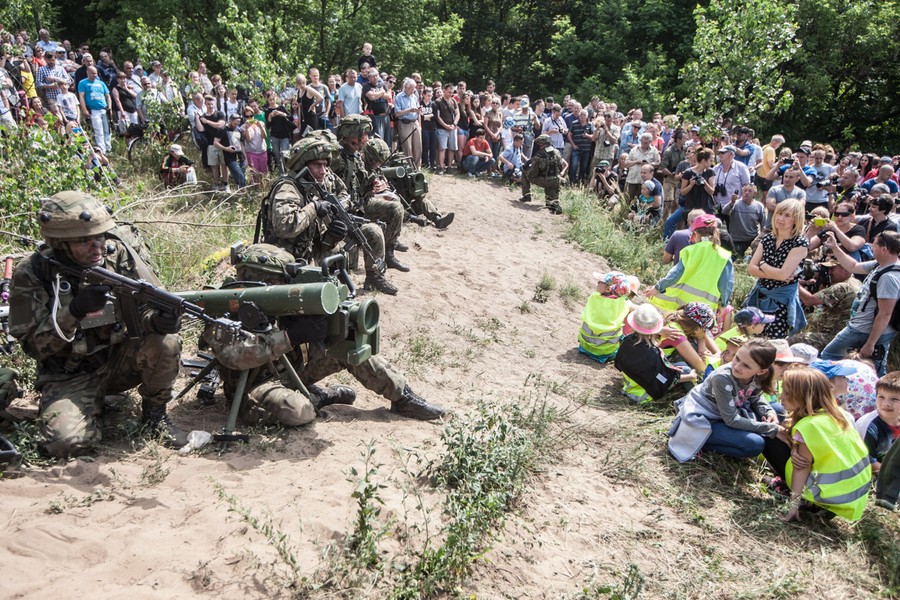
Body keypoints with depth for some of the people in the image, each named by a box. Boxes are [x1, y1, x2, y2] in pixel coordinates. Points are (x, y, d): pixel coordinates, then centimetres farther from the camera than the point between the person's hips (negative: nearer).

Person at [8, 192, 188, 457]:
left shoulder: (117, 253, -9)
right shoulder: (32, 273, -14)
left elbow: (151, 305, -8)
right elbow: (34, 345, -15)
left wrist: (159, 319, -33)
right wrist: (75, 310, -31)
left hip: (121, 358, 2)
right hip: (71, 375, -1)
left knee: (166, 342, -28)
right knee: (68, 440, -26)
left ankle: (154, 412, -1)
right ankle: (94, 403, 11)